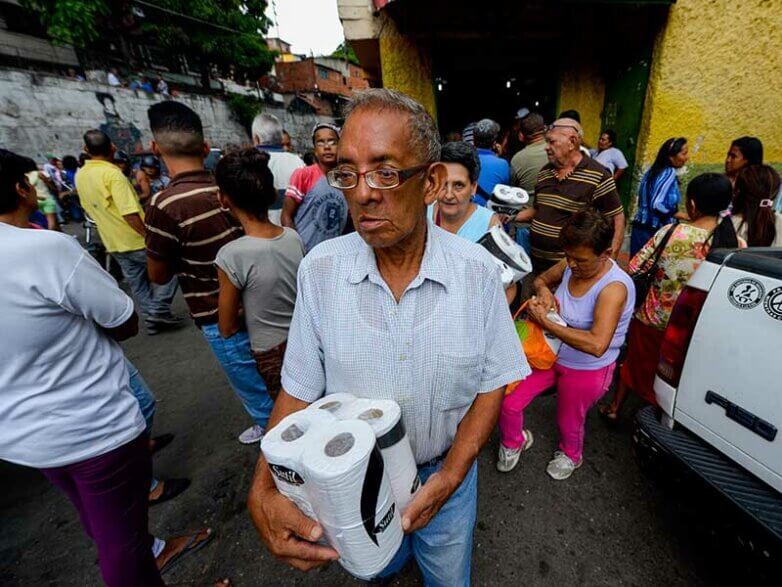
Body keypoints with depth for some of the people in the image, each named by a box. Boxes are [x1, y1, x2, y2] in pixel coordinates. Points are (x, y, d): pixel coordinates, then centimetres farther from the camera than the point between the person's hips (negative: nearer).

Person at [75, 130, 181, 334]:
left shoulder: (80, 176, 7)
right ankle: (159, 310, 1)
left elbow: (90, 207, 18)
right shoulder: (112, 173, -18)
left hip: (113, 242, 8)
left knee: (136, 282, 14)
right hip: (136, 239, -7)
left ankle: (151, 316, 19)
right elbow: (129, 213, -26)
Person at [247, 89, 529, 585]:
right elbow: (299, 390, -13)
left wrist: (450, 475, -21)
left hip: (445, 472, -1)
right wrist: (264, 492, -26)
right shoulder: (319, 270, -19)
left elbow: (492, 383, -11)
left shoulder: (478, 271, -20)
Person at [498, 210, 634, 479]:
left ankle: (571, 455, 59)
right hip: (552, 353, 5)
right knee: (507, 402, 2)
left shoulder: (614, 287, -30)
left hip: (586, 371, -5)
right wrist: (543, 290, -16)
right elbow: (540, 279, 9)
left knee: (568, 423, 20)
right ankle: (513, 442, 37)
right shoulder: (571, 263, -12)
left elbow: (597, 345, -41)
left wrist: (545, 322, -37)